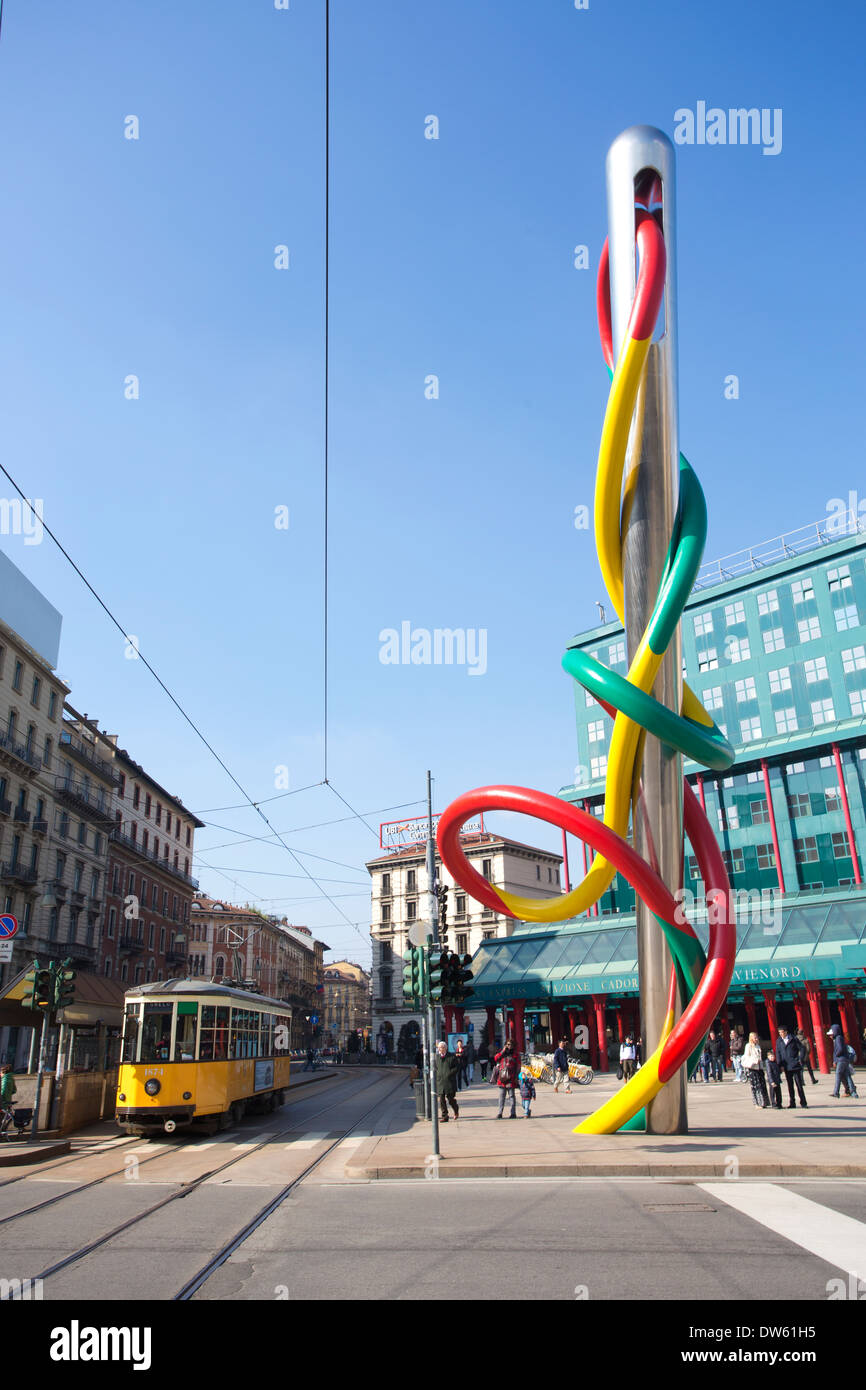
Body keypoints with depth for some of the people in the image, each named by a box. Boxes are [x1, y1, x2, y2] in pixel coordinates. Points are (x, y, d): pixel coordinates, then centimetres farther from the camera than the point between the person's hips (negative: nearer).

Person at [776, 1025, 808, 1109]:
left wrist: (800, 1060, -6)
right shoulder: (778, 1041, 5)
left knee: (799, 1084, -1)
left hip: (795, 1065, -3)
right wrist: (780, 1065, -1)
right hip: (787, 1067, 3)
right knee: (790, 1085, 7)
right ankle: (792, 1103, 12)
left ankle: (803, 1103, 5)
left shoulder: (793, 1039, -2)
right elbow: (778, 1053, 6)